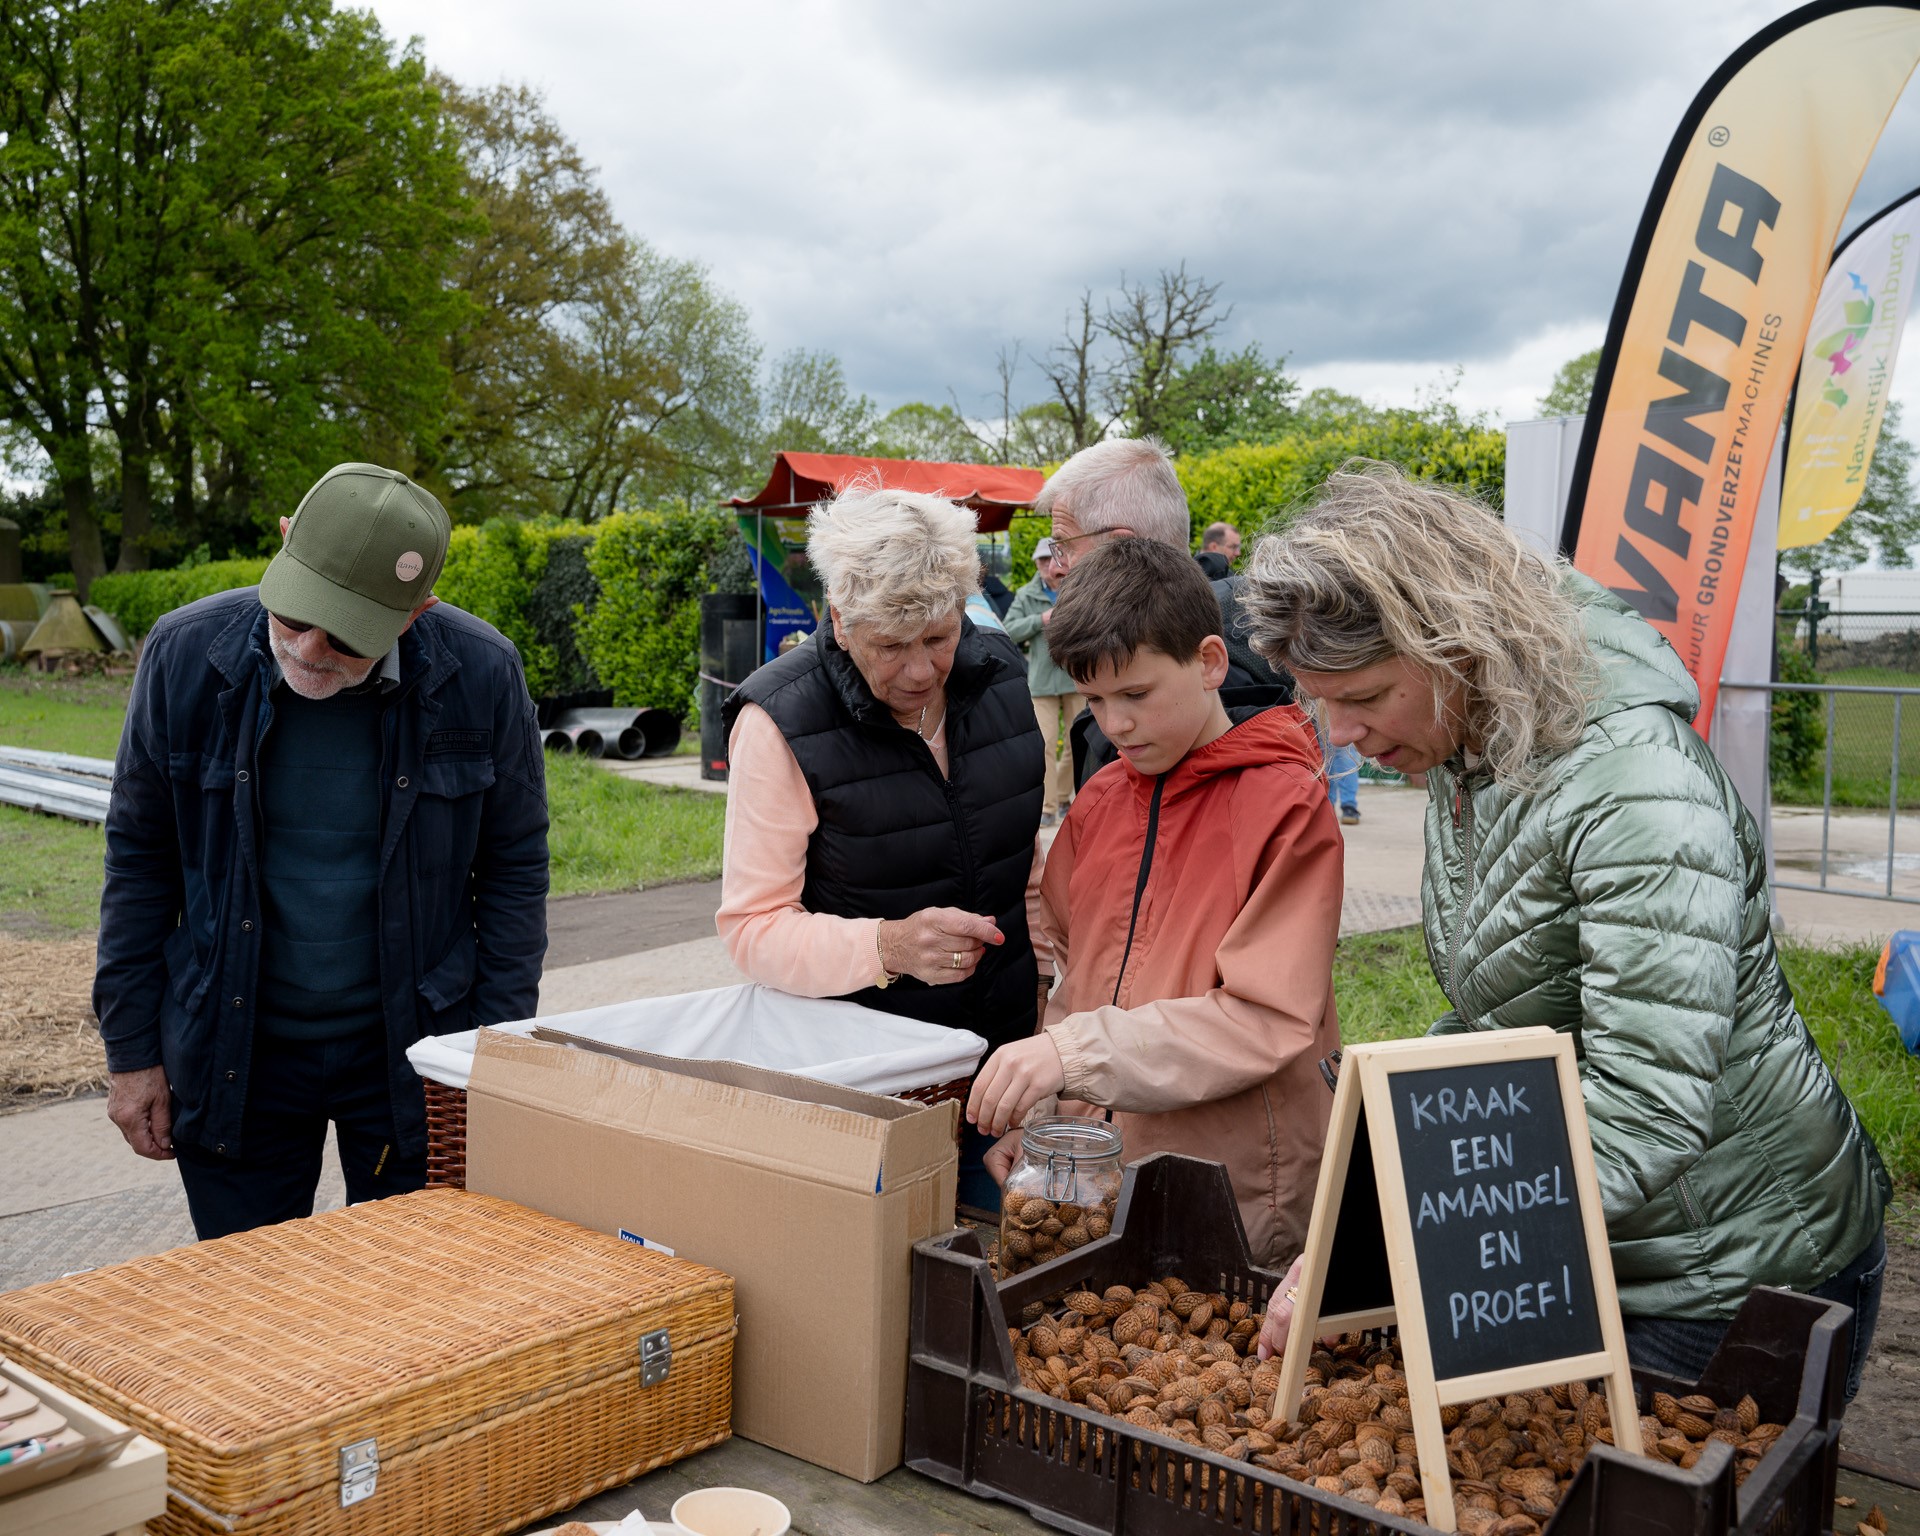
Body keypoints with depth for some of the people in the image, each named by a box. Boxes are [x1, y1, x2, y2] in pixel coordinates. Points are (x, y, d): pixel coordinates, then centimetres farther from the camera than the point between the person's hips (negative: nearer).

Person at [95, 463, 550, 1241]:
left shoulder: (480, 674, -13)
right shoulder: (186, 653, -10)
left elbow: (514, 869, -2)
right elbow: (139, 857, 1)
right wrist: (131, 1051, 3)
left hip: (411, 1054, -1)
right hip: (232, 1056, 1)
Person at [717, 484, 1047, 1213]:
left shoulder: (998, 670, 0)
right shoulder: (779, 722, -17)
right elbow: (752, 927, -17)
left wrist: (1044, 973, 12)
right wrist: (887, 947, -32)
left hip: (1001, 1045, 5)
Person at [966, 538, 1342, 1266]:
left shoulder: (1287, 804, -11)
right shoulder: (1098, 801, 9)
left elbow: (1269, 1020, -18)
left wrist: (1077, 1049, -24)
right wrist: (1027, 1108, -3)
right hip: (1100, 1178, 5)